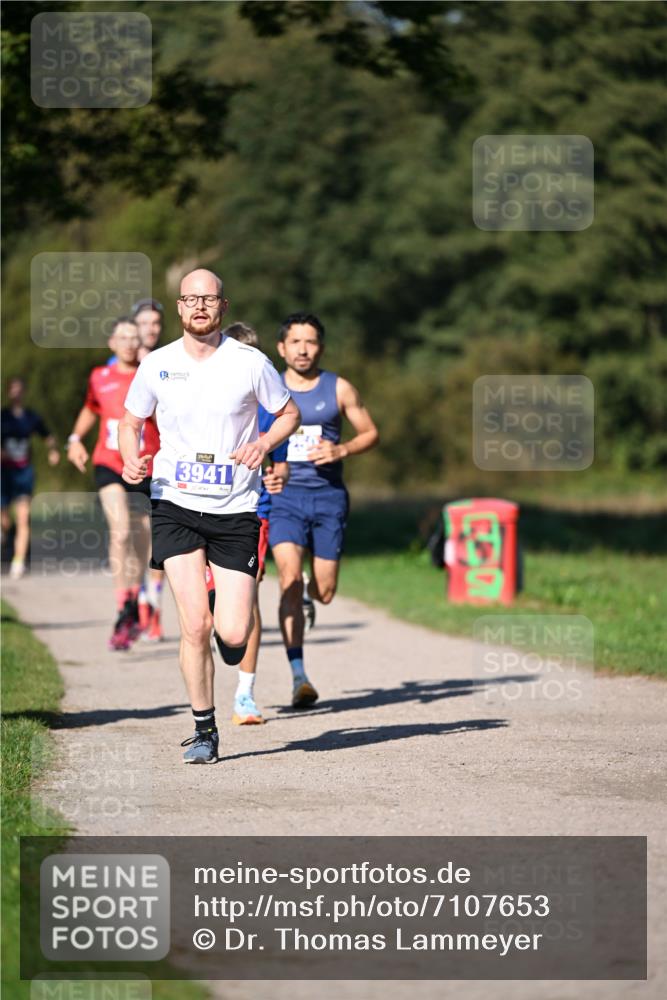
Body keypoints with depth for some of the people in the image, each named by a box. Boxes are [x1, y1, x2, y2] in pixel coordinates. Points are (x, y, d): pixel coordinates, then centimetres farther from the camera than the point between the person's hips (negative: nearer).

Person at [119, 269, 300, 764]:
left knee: (232, 635, -7)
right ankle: (204, 730, 4)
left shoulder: (250, 362, -4)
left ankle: (237, 616, 31)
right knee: (194, 625, -12)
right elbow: (130, 422, 15)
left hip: (236, 508, 0)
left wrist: (264, 444, -11)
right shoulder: (157, 365, 0)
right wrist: (131, 460, -6)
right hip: (175, 504, 0)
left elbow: (289, 413, 9)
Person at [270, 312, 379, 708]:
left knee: (324, 592, 3)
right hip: (284, 494, -1)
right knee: (290, 578, -20)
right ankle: (299, 675, -20)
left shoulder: (339, 389, 3)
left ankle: (307, 597, 44)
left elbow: (371, 433, 9)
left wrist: (341, 450, -9)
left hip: (328, 495, 1)